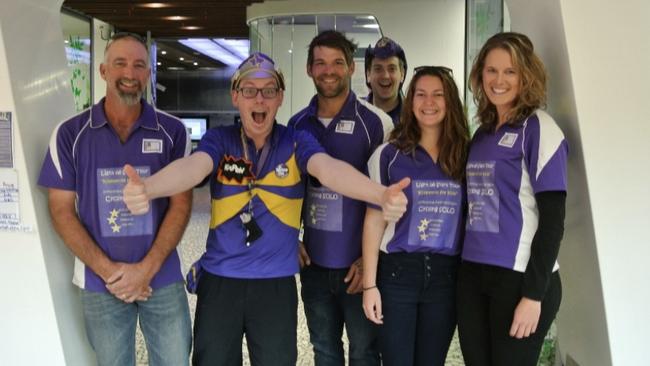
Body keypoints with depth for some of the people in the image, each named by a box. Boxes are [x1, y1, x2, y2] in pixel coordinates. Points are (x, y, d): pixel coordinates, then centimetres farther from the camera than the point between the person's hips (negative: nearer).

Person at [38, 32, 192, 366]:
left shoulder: (172, 132, 0)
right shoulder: (70, 134, 0)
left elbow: (181, 204, -2)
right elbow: (61, 210, -2)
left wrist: (147, 269, -12)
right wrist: (108, 271, -11)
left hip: (162, 280, 0)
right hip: (100, 284, 0)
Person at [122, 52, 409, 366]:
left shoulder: (297, 142, -4)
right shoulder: (219, 140, -3)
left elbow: (329, 169, -23)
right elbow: (192, 166, -23)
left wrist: (381, 195, -45)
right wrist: (146, 188, -47)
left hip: (276, 283, 0)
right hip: (219, 280, 1)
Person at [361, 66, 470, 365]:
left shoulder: (465, 155, 5)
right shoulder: (389, 154, -2)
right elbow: (374, 220, -3)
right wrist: (369, 283, -7)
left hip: (446, 276, 2)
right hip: (397, 272, -2)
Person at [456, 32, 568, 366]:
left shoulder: (538, 128, -7)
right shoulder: (482, 132, 11)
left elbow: (552, 218, -11)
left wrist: (533, 293, -14)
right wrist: (467, 269, 11)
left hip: (520, 277, -6)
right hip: (473, 274, 6)